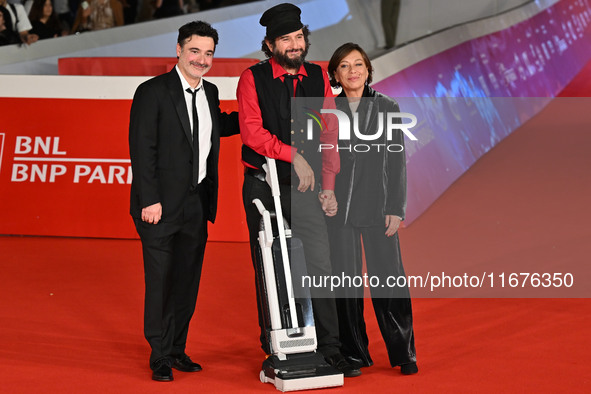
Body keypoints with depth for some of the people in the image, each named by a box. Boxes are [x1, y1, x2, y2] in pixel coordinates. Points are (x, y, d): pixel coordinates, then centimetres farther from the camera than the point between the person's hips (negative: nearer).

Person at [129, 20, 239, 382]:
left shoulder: (210, 93, 11)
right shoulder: (153, 92, -9)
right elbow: (141, 149, -12)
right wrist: (150, 200, -17)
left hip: (198, 204, 6)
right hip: (162, 205, -6)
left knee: (188, 281, 13)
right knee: (160, 281, 3)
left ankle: (178, 349, 27)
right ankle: (160, 357, 15)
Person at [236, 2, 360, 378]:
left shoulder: (319, 77, 8)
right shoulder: (253, 78, -2)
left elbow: (329, 134, 10)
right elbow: (251, 131, -13)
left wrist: (328, 185, 4)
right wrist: (293, 155, -20)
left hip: (305, 186, 2)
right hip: (264, 187, -2)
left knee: (320, 264, -4)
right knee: (268, 268, 6)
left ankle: (329, 347, 3)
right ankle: (273, 346, 17)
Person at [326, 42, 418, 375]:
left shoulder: (387, 108, 4)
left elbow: (398, 162, 3)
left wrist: (396, 209, -4)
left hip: (377, 206, -1)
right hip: (339, 208, 1)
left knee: (389, 280, -4)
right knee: (346, 283, 4)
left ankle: (404, 354, 8)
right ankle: (355, 355, 15)